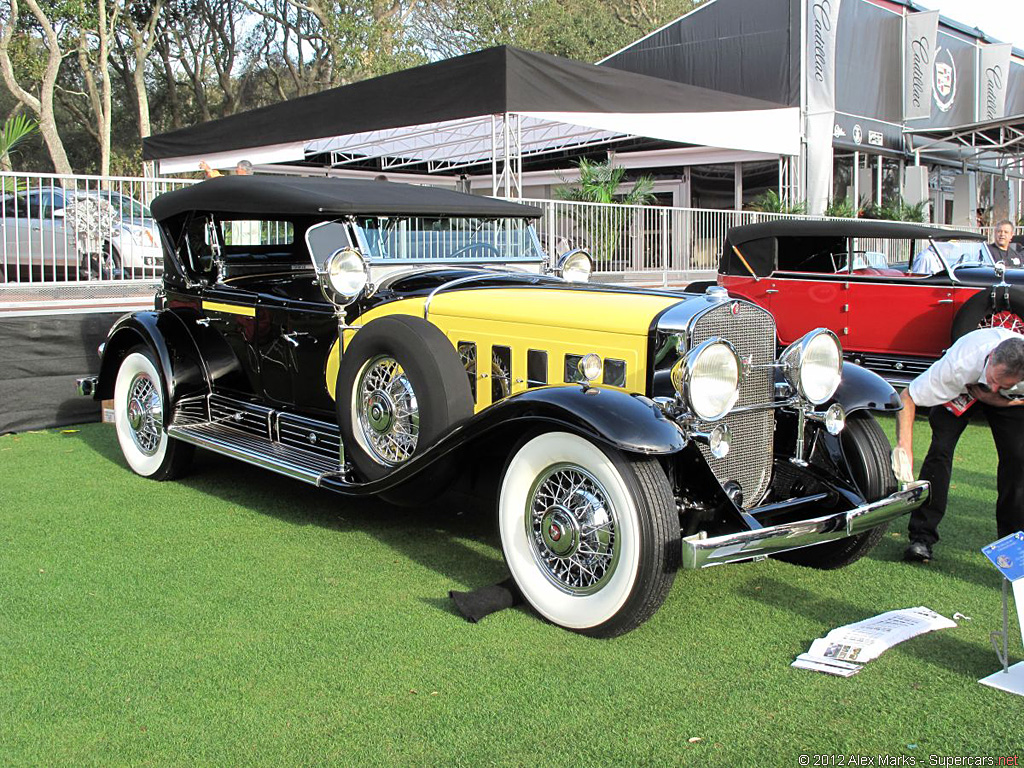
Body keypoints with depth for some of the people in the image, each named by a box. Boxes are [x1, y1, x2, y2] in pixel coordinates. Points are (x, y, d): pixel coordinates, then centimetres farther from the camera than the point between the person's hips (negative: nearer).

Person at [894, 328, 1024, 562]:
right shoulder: (958, 365, -45)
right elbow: (907, 396, -39)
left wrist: (993, 394, -33)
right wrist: (904, 447, -49)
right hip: (958, 390, -2)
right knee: (940, 448, -19)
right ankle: (922, 537, -15)